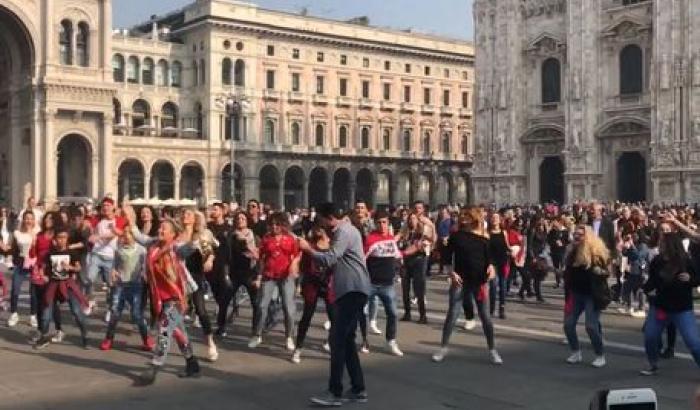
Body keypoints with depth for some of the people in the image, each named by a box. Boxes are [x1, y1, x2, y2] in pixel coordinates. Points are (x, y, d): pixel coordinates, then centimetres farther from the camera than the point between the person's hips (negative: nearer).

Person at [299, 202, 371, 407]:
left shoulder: (344, 232, -12)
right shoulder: (346, 229, 22)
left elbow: (329, 259, -21)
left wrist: (308, 249, -9)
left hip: (353, 290, -11)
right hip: (351, 290, 11)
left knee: (338, 338, -11)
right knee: (346, 340, 12)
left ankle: (335, 392, -9)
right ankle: (358, 390, 15)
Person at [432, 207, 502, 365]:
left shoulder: (483, 239, 3)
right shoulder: (456, 236, 0)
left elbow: (488, 257, 7)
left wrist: (491, 267, -13)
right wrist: (451, 273, -9)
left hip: (479, 281, 1)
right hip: (460, 281, -1)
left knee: (485, 316, 4)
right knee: (452, 314, -1)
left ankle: (492, 350, 15)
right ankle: (443, 348, 11)